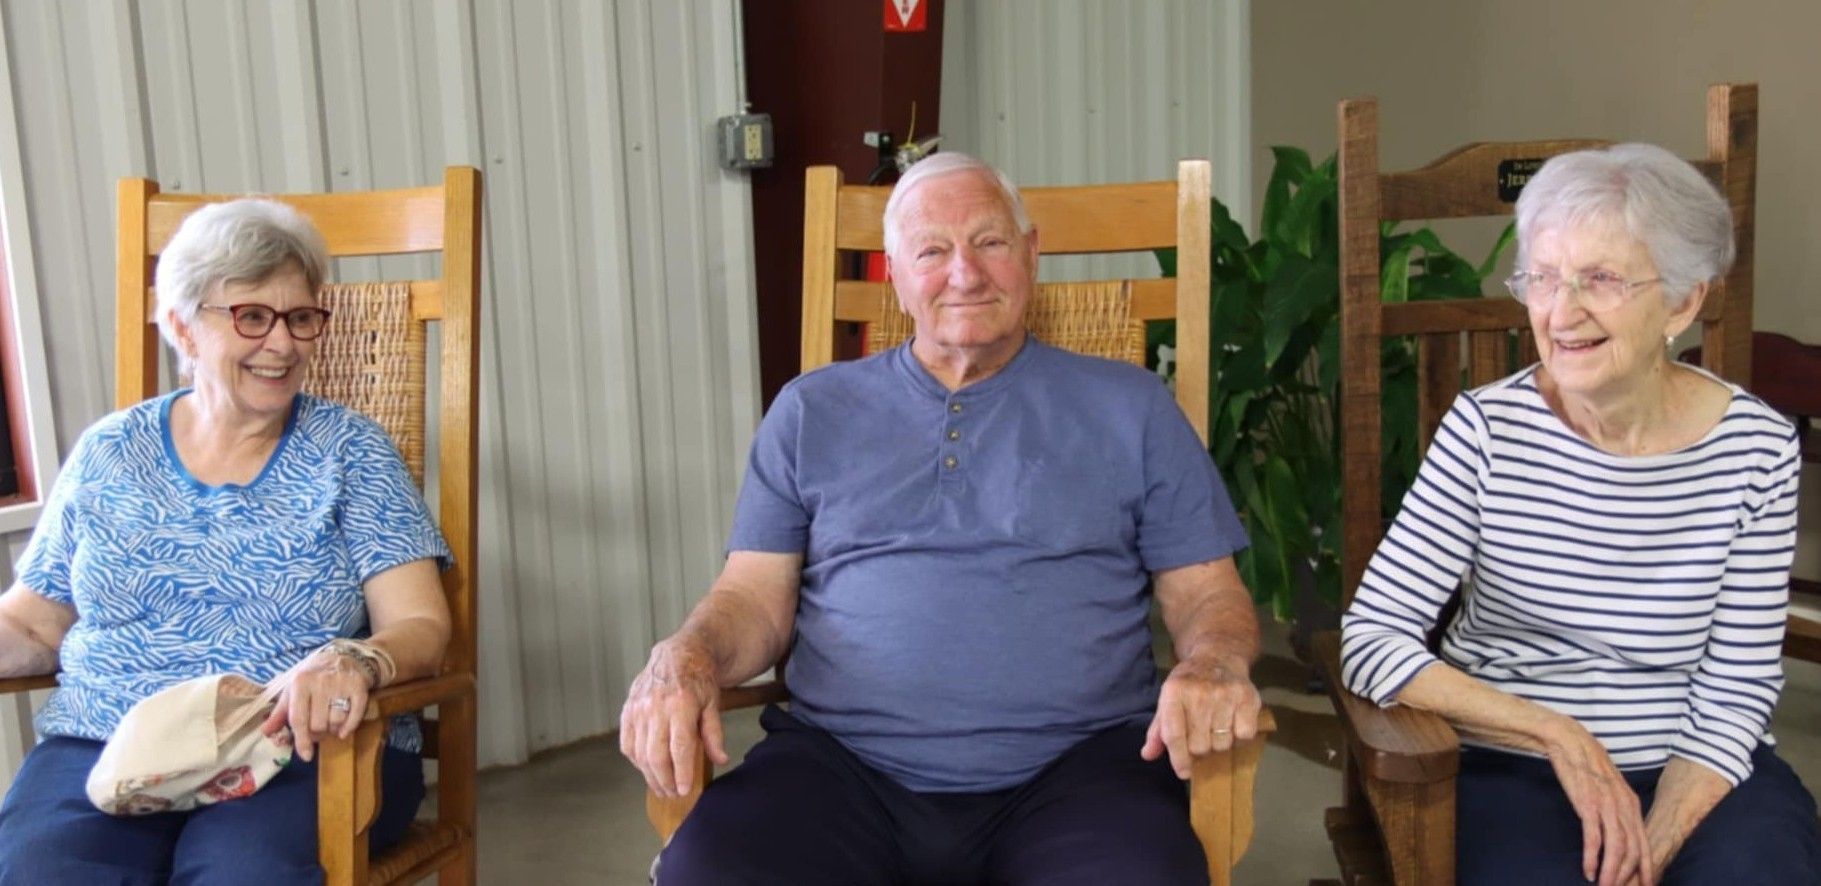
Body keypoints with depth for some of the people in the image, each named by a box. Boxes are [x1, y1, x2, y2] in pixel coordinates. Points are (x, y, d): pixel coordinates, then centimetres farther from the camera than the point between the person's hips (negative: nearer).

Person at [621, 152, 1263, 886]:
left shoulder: (1129, 407, 13)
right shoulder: (811, 411, 15)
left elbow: (1206, 592, 12)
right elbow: (756, 597, 12)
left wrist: (1213, 666, -12)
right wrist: (684, 660, -11)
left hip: (1074, 764, 0)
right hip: (844, 765, 1)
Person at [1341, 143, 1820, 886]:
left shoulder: (1756, 447, -5)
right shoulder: (1487, 429, -10)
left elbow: (1735, 691, -2)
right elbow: (1373, 640, -13)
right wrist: (1557, 734, -19)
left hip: (1700, 773, 2)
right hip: (1512, 767, -1)